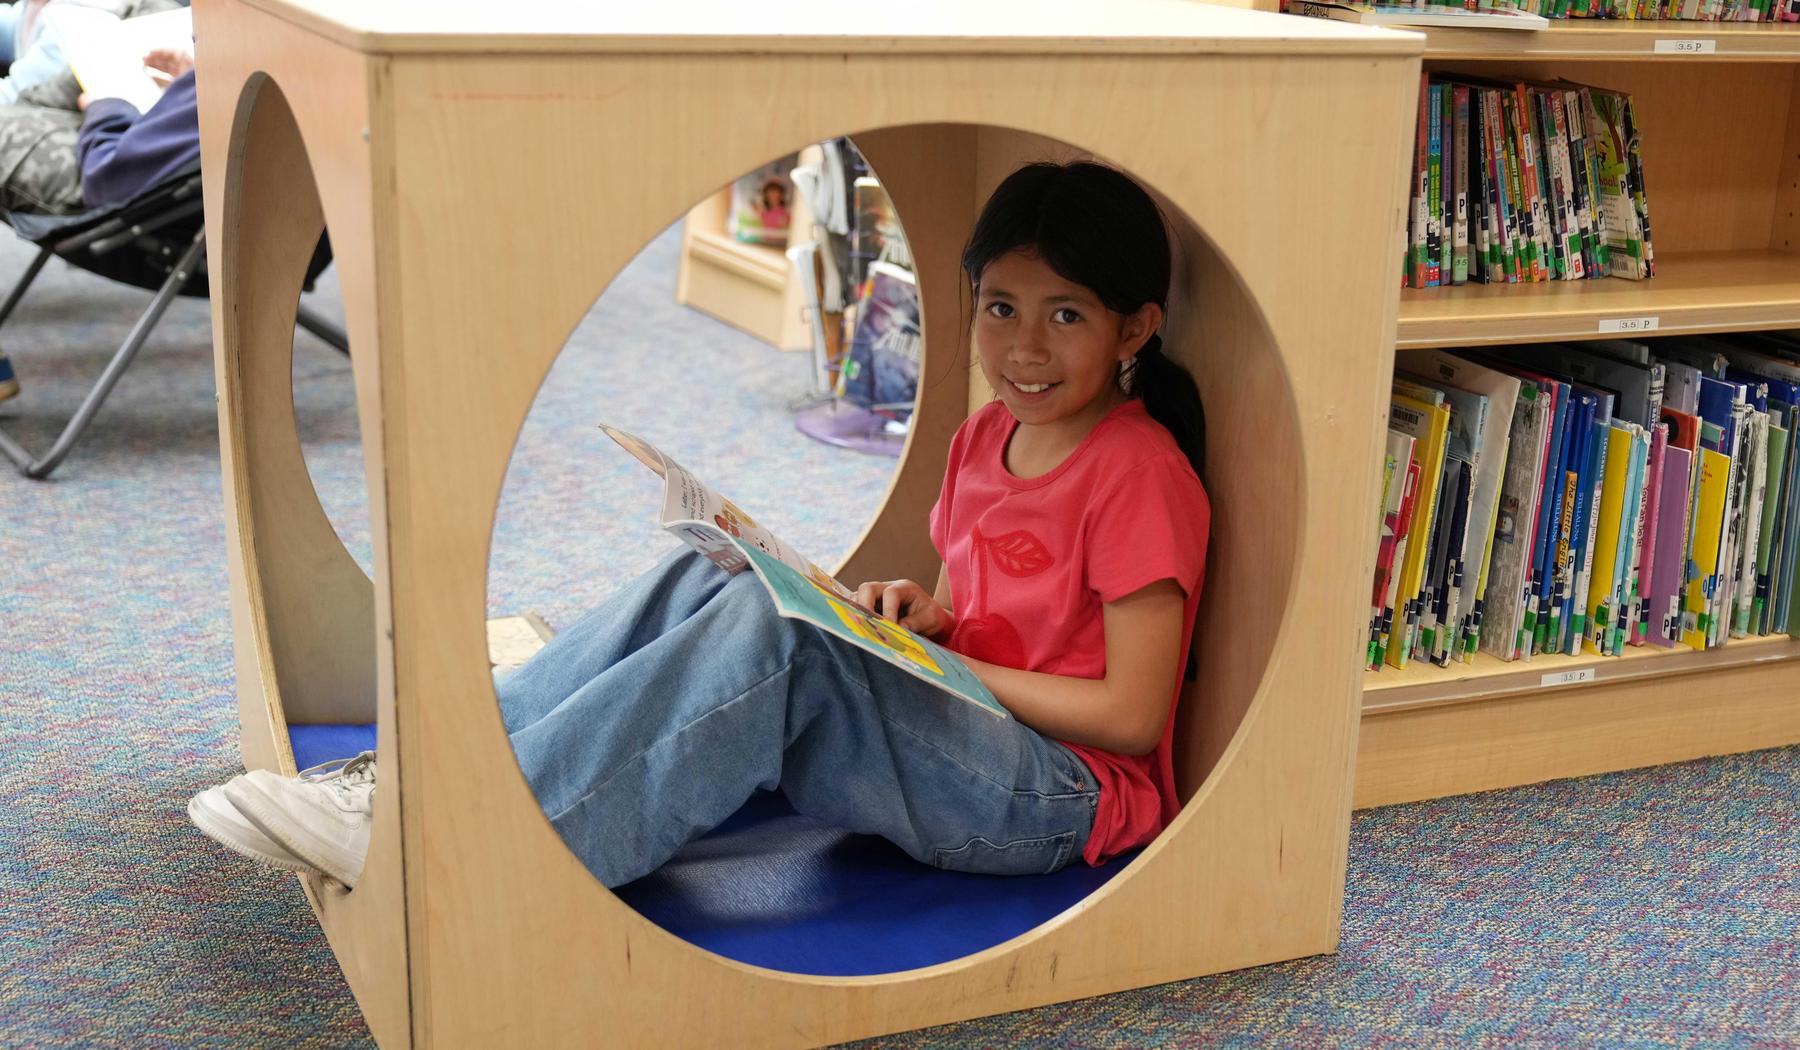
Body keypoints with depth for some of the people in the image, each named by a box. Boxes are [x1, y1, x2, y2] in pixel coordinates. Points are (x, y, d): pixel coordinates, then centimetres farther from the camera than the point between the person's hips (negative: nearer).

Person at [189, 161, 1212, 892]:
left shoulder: (1139, 474, -14)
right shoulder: (986, 436, 11)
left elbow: (1133, 715, -17)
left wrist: (936, 657, -12)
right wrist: (918, 616, -2)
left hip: (1064, 793, -8)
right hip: (958, 739, 8)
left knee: (776, 629, -30)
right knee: (708, 582, -10)